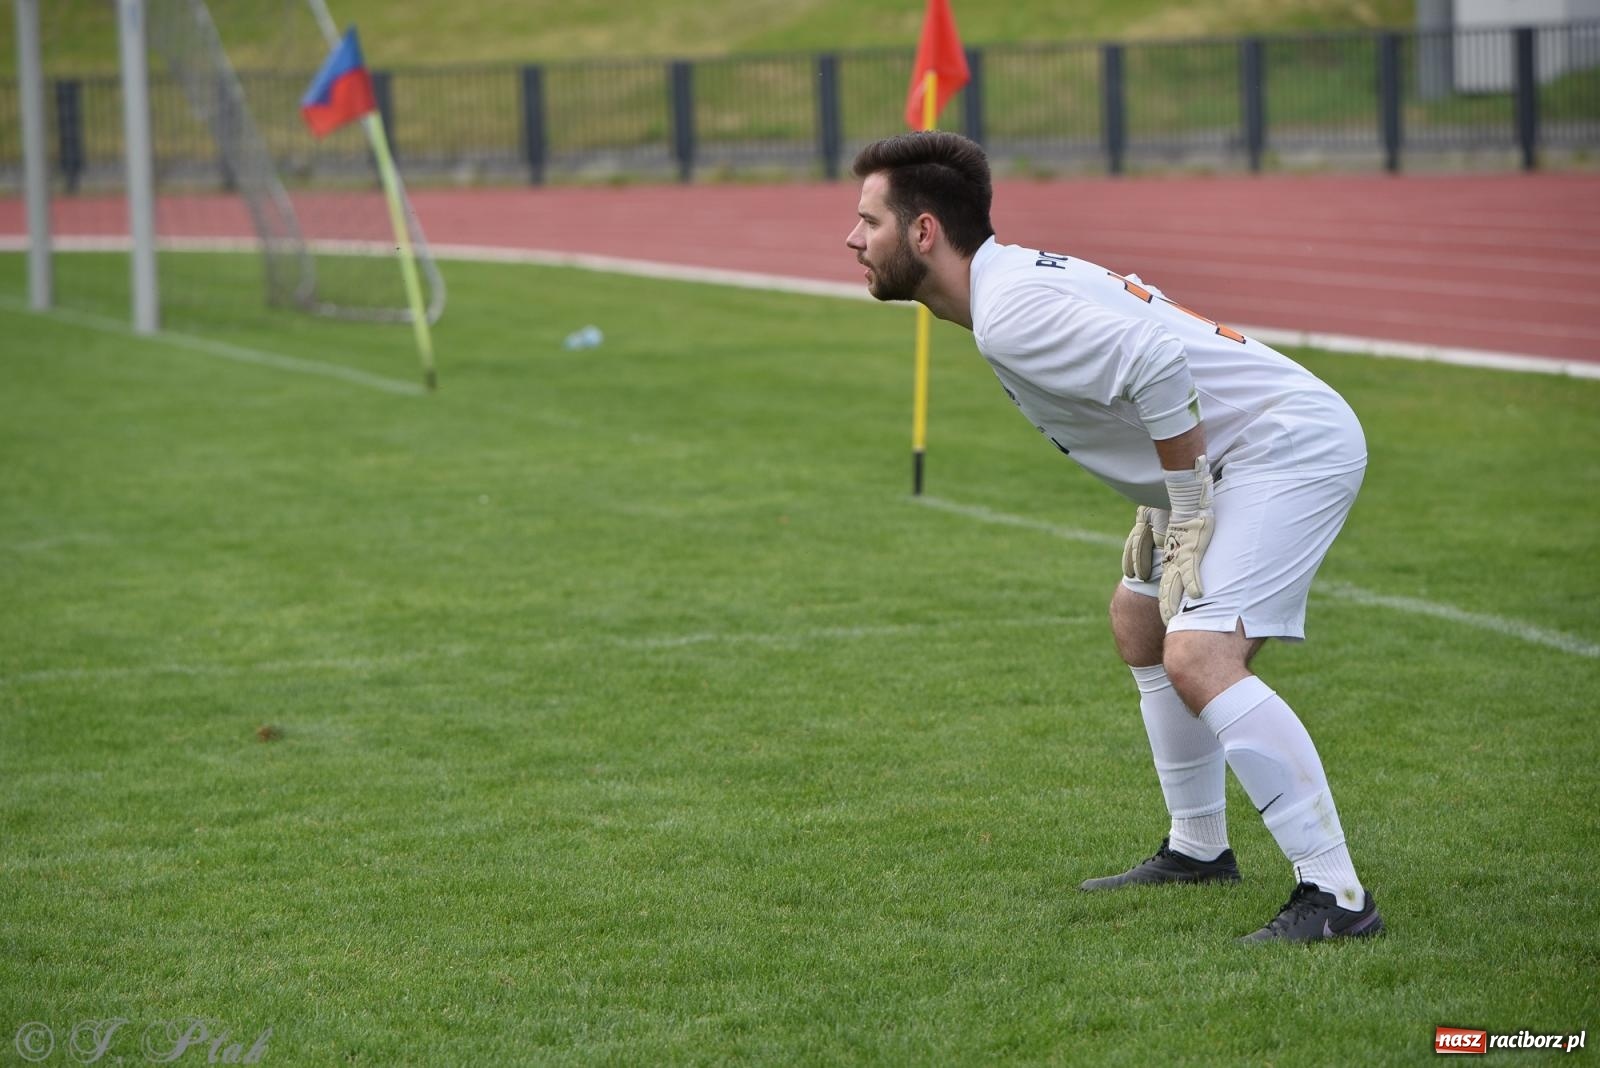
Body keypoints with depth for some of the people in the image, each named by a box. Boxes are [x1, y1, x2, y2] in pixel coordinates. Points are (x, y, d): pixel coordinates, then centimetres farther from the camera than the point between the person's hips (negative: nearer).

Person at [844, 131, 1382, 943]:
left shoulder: (1009, 313, -20)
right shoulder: (1019, 277, 12)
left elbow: (1159, 366, -31)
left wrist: (1188, 519, -21)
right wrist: (1156, 511, 13)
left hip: (1290, 441, -11)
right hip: (1240, 449, 11)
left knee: (1198, 657, -23)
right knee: (1140, 616, 26)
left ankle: (1335, 894, -23)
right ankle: (1198, 850, 36)